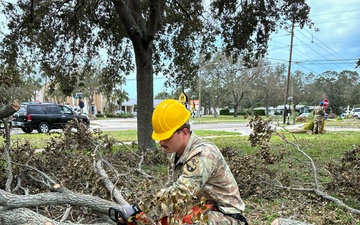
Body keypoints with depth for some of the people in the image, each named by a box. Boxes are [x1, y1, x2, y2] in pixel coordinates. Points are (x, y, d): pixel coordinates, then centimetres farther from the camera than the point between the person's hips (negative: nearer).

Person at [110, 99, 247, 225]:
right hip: (198, 211, 8)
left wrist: (139, 209, -33)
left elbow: (180, 192, -34)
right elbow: (172, 190, 5)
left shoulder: (203, 153, -25)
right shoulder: (176, 153, 2)